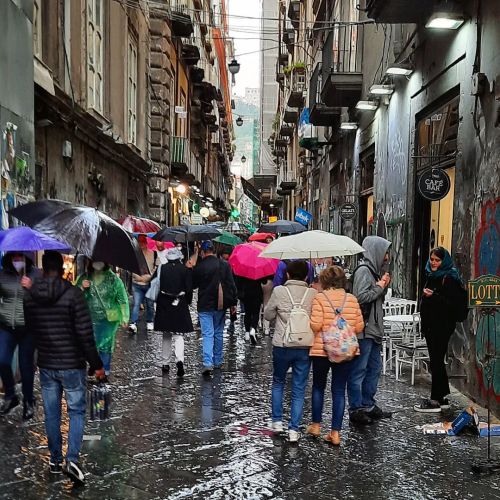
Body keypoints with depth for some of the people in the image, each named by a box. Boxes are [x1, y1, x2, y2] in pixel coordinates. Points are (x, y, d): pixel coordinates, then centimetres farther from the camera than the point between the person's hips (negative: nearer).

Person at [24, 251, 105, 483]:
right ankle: (72, 459, -3)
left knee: (51, 413, 15)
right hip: (72, 365, -4)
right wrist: (96, 364, -8)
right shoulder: (73, 294, -16)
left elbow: (28, 328, 10)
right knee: (76, 411, 8)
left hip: (45, 365, 4)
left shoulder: (29, 295, -1)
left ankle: (55, 460, 24)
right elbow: (85, 333, -17)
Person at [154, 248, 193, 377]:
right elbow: (189, 289, -4)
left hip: (164, 305, 2)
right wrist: (187, 302, 10)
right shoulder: (185, 270, -5)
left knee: (166, 336, 15)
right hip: (180, 305, -1)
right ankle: (179, 359, -19)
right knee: (178, 335, 3)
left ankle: (166, 363, 19)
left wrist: (157, 301, 13)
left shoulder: (162, 268, -3)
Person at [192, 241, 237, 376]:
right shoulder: (224, 265, -2)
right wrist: (233, 302, 5)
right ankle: (218, 361, 26)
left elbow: (193, 285, 2)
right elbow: (231, 285, -1)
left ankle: (208, 363, -16)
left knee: (207, 334, -3)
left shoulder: (199, 267, -11)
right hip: (220, 305, 3)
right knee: (218, 333, 17)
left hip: (205, 306, -3)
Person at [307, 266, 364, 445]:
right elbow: (359, 327, 2)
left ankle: (316, 424, 25)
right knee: (339, 391, 8)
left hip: (322, 350, -2)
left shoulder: (320, 298, -10)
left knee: (318, 386, 18)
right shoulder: (352, 299, 0)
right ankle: (335, 432, 8)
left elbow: (315, 325, -17)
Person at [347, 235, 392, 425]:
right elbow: (361, 297, -22)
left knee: (374, 368, 16)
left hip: (374, 329, 10)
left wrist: (383, 285, 6)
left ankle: (368, 405, 26)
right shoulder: (363, 270, -13)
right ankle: (355, 409, 4)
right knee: (358, 370, -2)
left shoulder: (374, 270, 17)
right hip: (363, 329, -10)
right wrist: (379, 286, -11)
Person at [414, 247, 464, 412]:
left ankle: (436, 400, 2)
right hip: (430, 325, 9)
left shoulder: (450, 279, -11)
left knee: (436, 361, -5)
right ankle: (442, 397, 22)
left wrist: (433, 296, -24)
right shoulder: (432, 276, 14)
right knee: (436, 361, 13)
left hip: (442, 326, -9)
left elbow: (453, 303, -19)